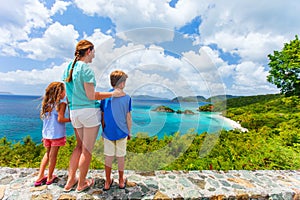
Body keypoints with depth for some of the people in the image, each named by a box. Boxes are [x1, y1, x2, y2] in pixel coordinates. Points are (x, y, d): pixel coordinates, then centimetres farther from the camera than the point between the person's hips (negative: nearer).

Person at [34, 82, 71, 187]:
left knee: (47, 153, 21)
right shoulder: (61, 103, -12)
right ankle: (50, 178, 22)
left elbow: (46, 119, 10)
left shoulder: (46, 103, 7)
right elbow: (60, 119, -18)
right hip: (57, 134, -6)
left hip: (46, 133, 6)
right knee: (53, 155, 7)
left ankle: (40, 177, 26)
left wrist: (44, 135, 17)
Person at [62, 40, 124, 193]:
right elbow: (91, 96, -15)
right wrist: (112, 94, -11)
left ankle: (70, 181, 30)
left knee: (80, 146, 22)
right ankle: (81, 184, 25)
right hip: (89, 111, -8)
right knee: (87, 150, 8)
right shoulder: (86, 68, -12)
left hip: (74, 112, 8)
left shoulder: (69, 68, 13)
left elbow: (69, 93, 17)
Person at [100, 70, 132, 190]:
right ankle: (121, 181, 32)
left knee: (108, 157, 14)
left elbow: (102, 116, 1)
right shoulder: (126, 97, -9)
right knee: (121, 156, 13)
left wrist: (103, 130, 14)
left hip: (108, 132, 2)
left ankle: (107, 182, 29)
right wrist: (129, 132, 7)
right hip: (121, 132, -1)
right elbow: (128, 117, -5)